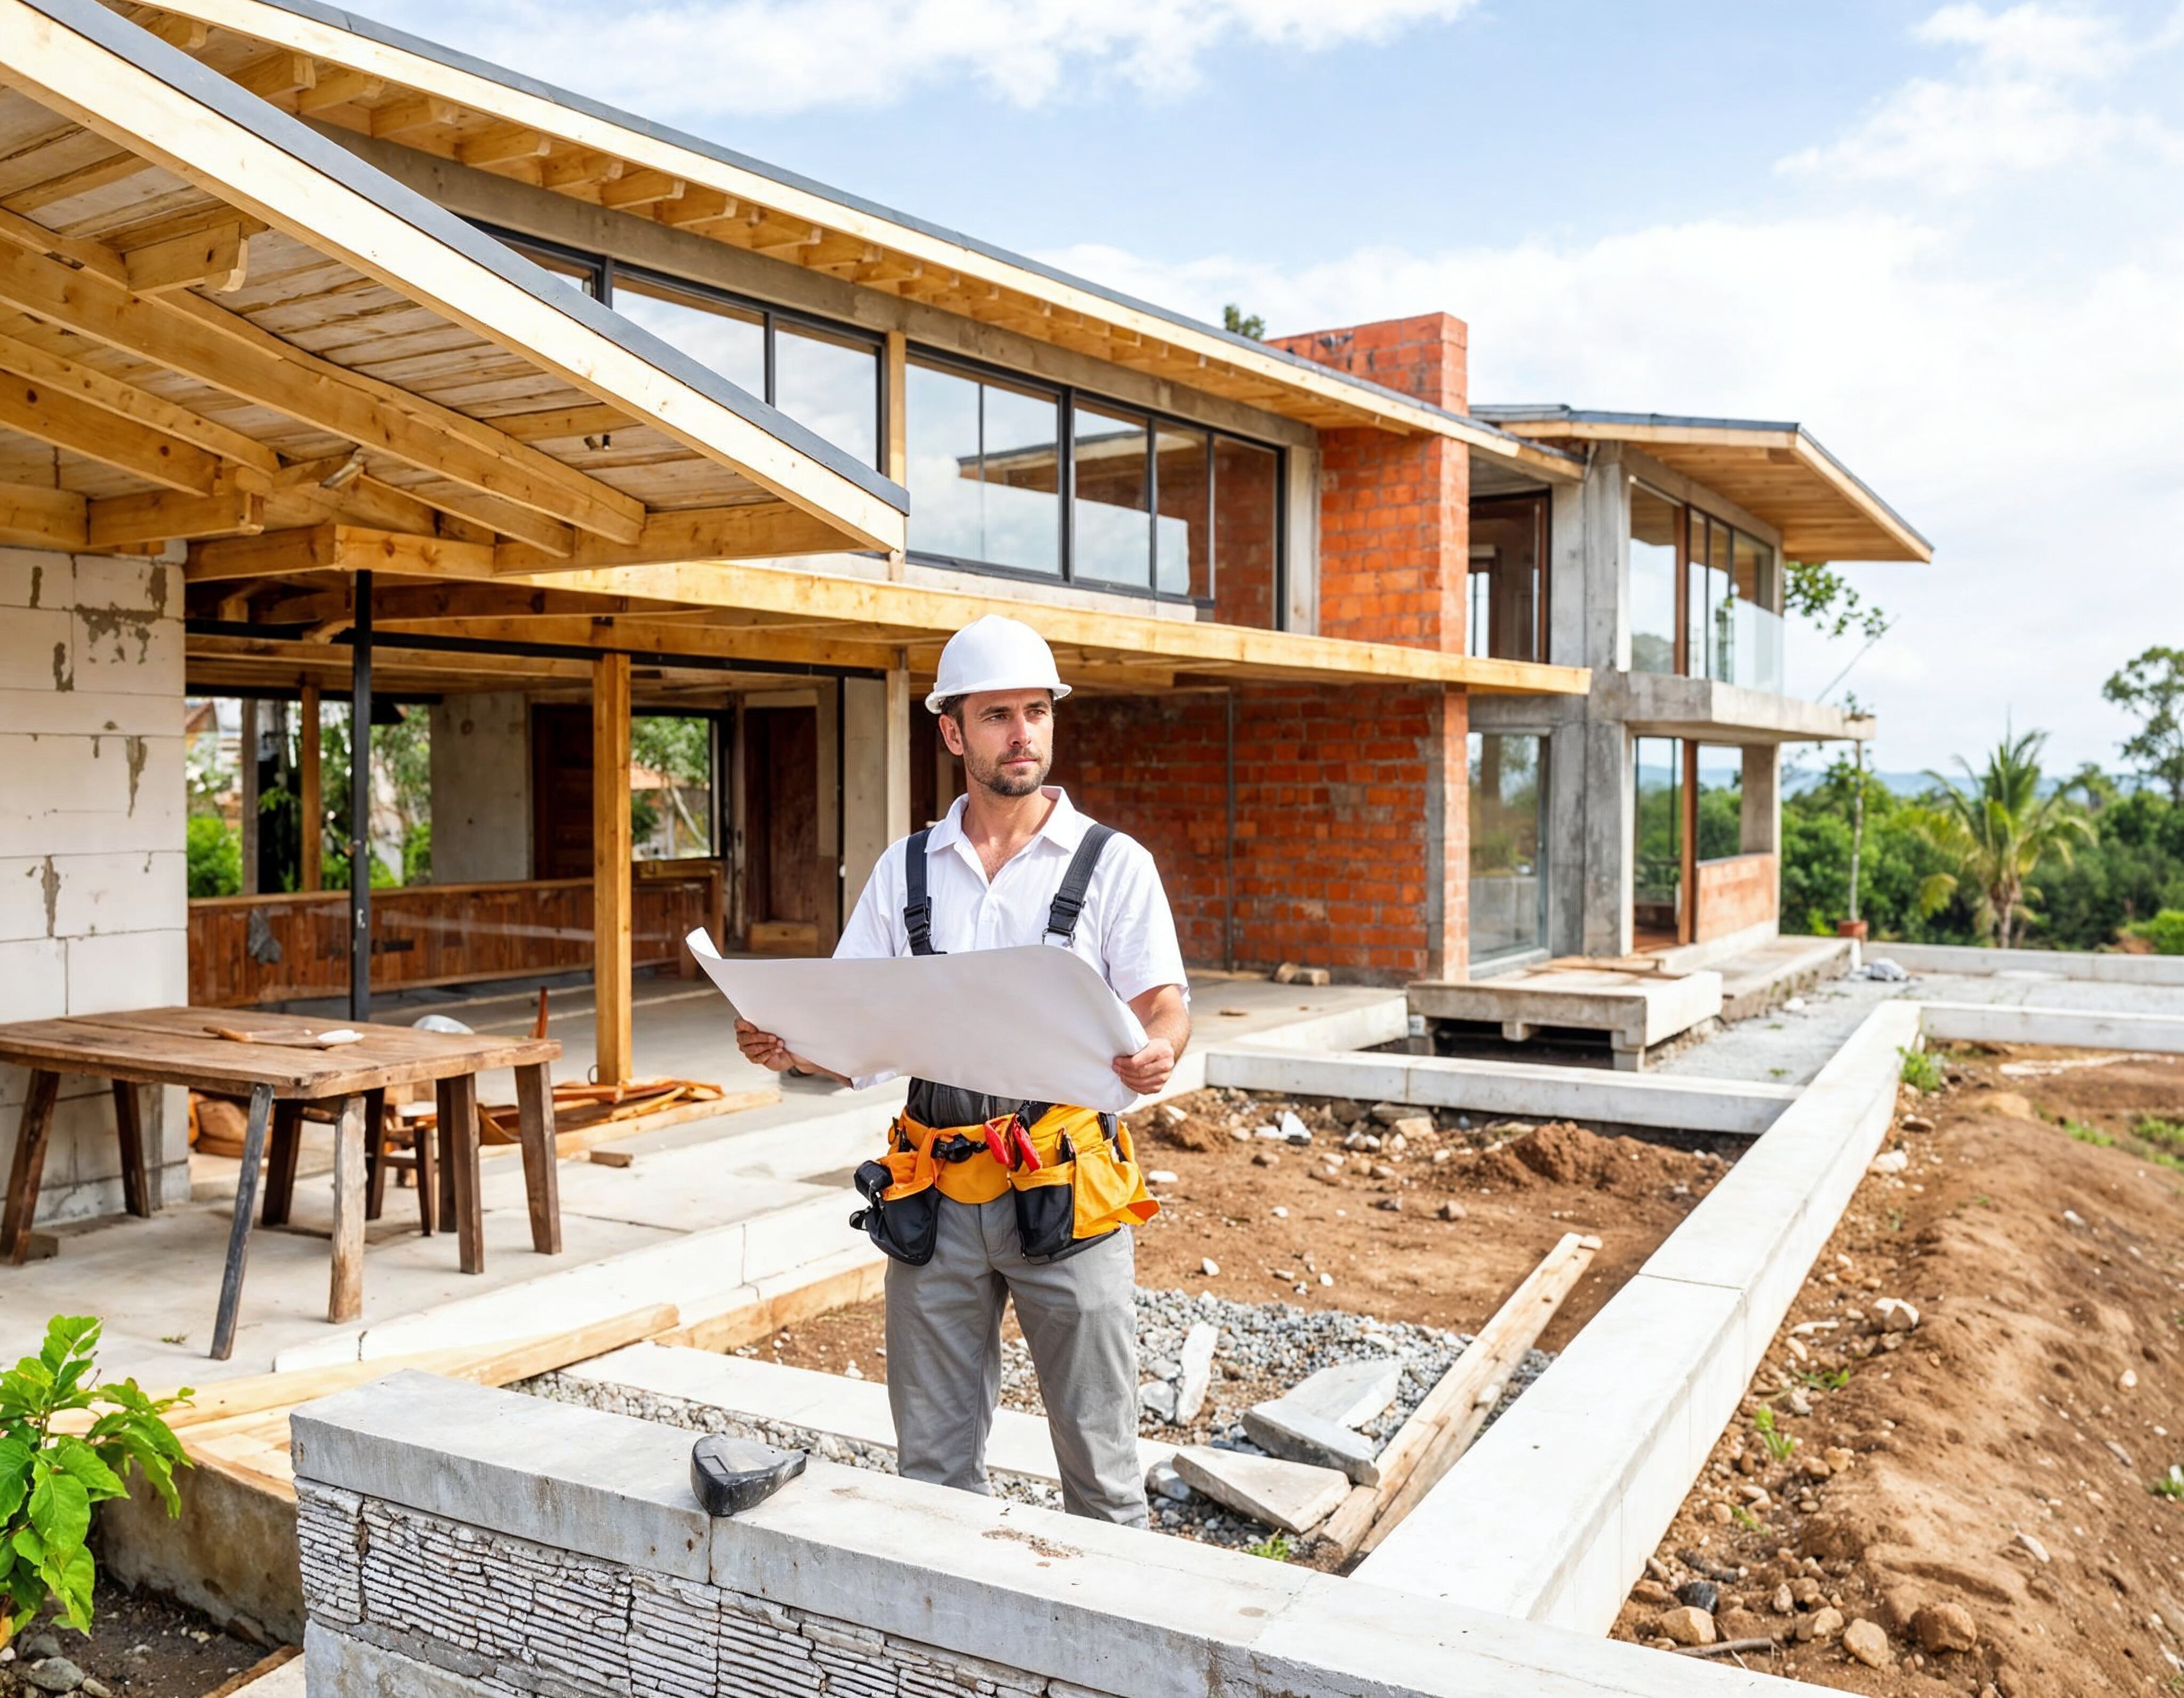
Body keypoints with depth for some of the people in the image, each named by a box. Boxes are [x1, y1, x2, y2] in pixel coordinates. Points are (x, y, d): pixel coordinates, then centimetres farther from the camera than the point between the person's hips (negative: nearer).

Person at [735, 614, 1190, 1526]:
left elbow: (1163, 1003, -7)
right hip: (934, 1200, 3)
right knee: (932, 1466, 13)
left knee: (1098, 1461, 6)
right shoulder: (905, 870, 10)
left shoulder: (1112, 863, 2)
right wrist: (788, 1047, -13)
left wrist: (1158, 1050, -30)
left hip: (1064, 1194, -3)